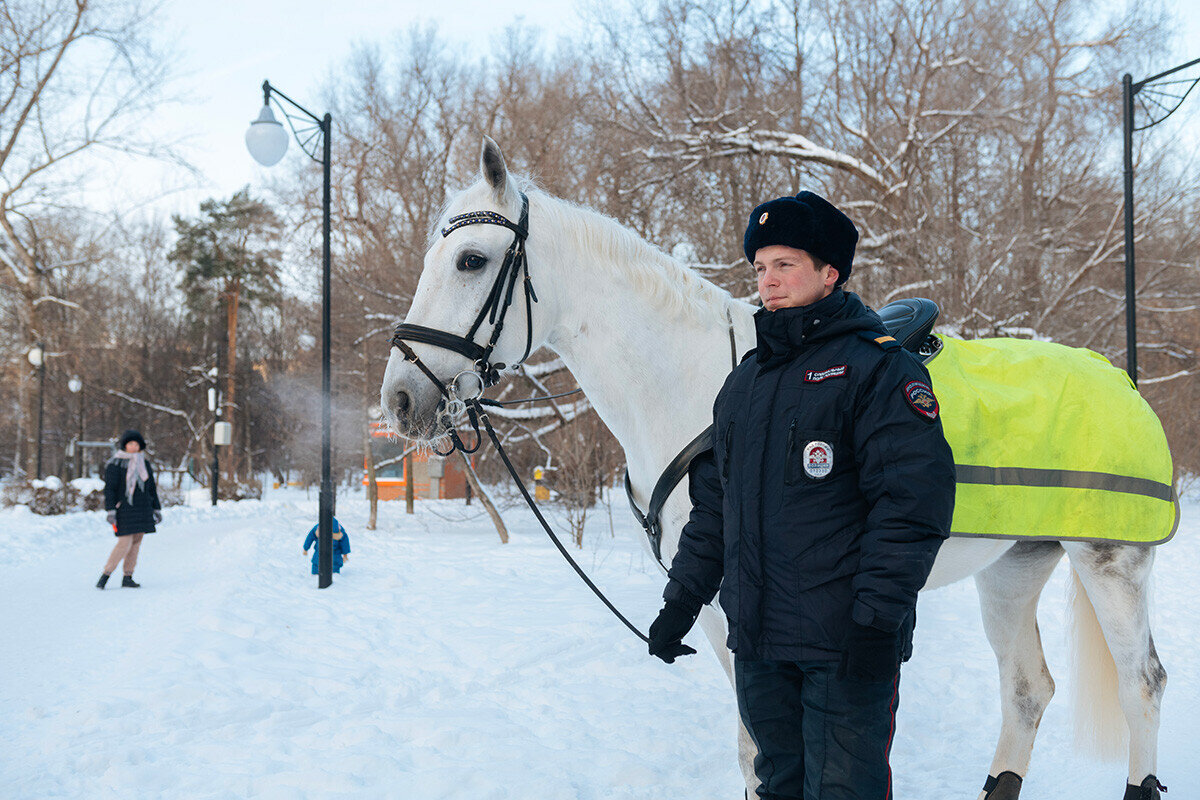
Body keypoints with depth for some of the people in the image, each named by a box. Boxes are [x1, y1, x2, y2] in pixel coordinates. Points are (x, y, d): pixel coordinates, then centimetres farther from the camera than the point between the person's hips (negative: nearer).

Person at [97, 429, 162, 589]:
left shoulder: (144, 463, 12)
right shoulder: (115, 464, -5)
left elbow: (152, 488, 17)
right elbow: (109, 488, -8)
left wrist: (157, 509, 15)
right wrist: (110, 511, -15)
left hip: (142, 509, 6)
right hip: (124, 509, -6)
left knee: (136, 543, 4)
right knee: (124, 543, -13)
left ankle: (127, 577, 10)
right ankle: (104, 576, -3)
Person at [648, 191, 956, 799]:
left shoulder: (876, 367, -8)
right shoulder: (744, 378, 14)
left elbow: (913, 503, -15)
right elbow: (712, 501, 20)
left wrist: (877, 619, -20)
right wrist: (683, 597, 15)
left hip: (845, 643, -7)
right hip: (755, 639, 7)